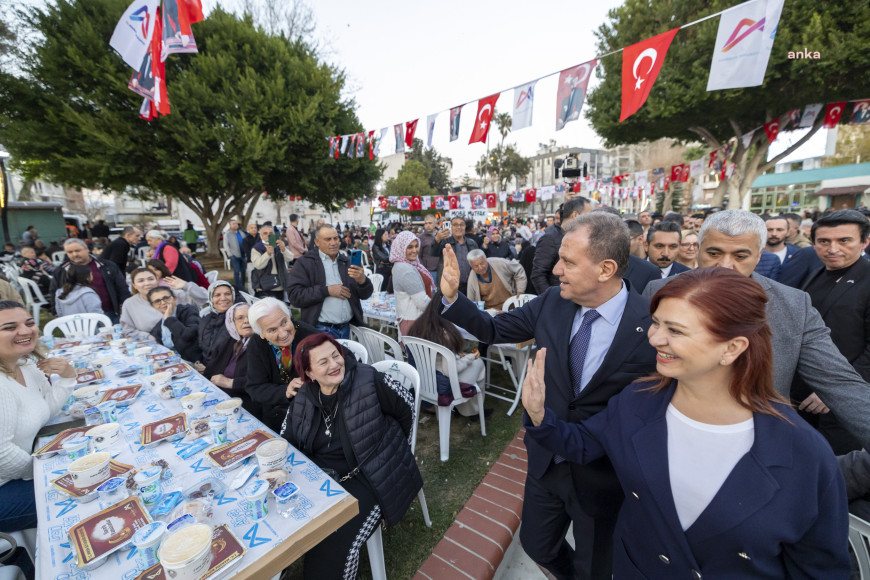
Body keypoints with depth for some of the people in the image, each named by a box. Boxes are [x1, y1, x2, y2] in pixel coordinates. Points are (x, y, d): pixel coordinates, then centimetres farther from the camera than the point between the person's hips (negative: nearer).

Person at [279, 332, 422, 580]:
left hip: (368, 478, -5)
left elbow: (406, 407, -5)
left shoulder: (369, 380, -17)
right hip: (319, 478, 6)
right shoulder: (303, 399, 0)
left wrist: (391, 446, 7)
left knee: (333, 544, -21)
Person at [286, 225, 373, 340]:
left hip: (346, 328, 5)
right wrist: (326, 291, -17)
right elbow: (294, 295, -12)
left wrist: (362, 280, -16)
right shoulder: (305, 263, -3)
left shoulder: (347, 262, 10)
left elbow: (365, 295, 6)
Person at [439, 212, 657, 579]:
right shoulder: (552, 304, -12)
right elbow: (494, 330, -3)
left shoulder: (653, 325, -23)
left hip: (602, 476, -4)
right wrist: (452, 297, -16)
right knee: (536, 546, 28)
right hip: (546, 461, 4)